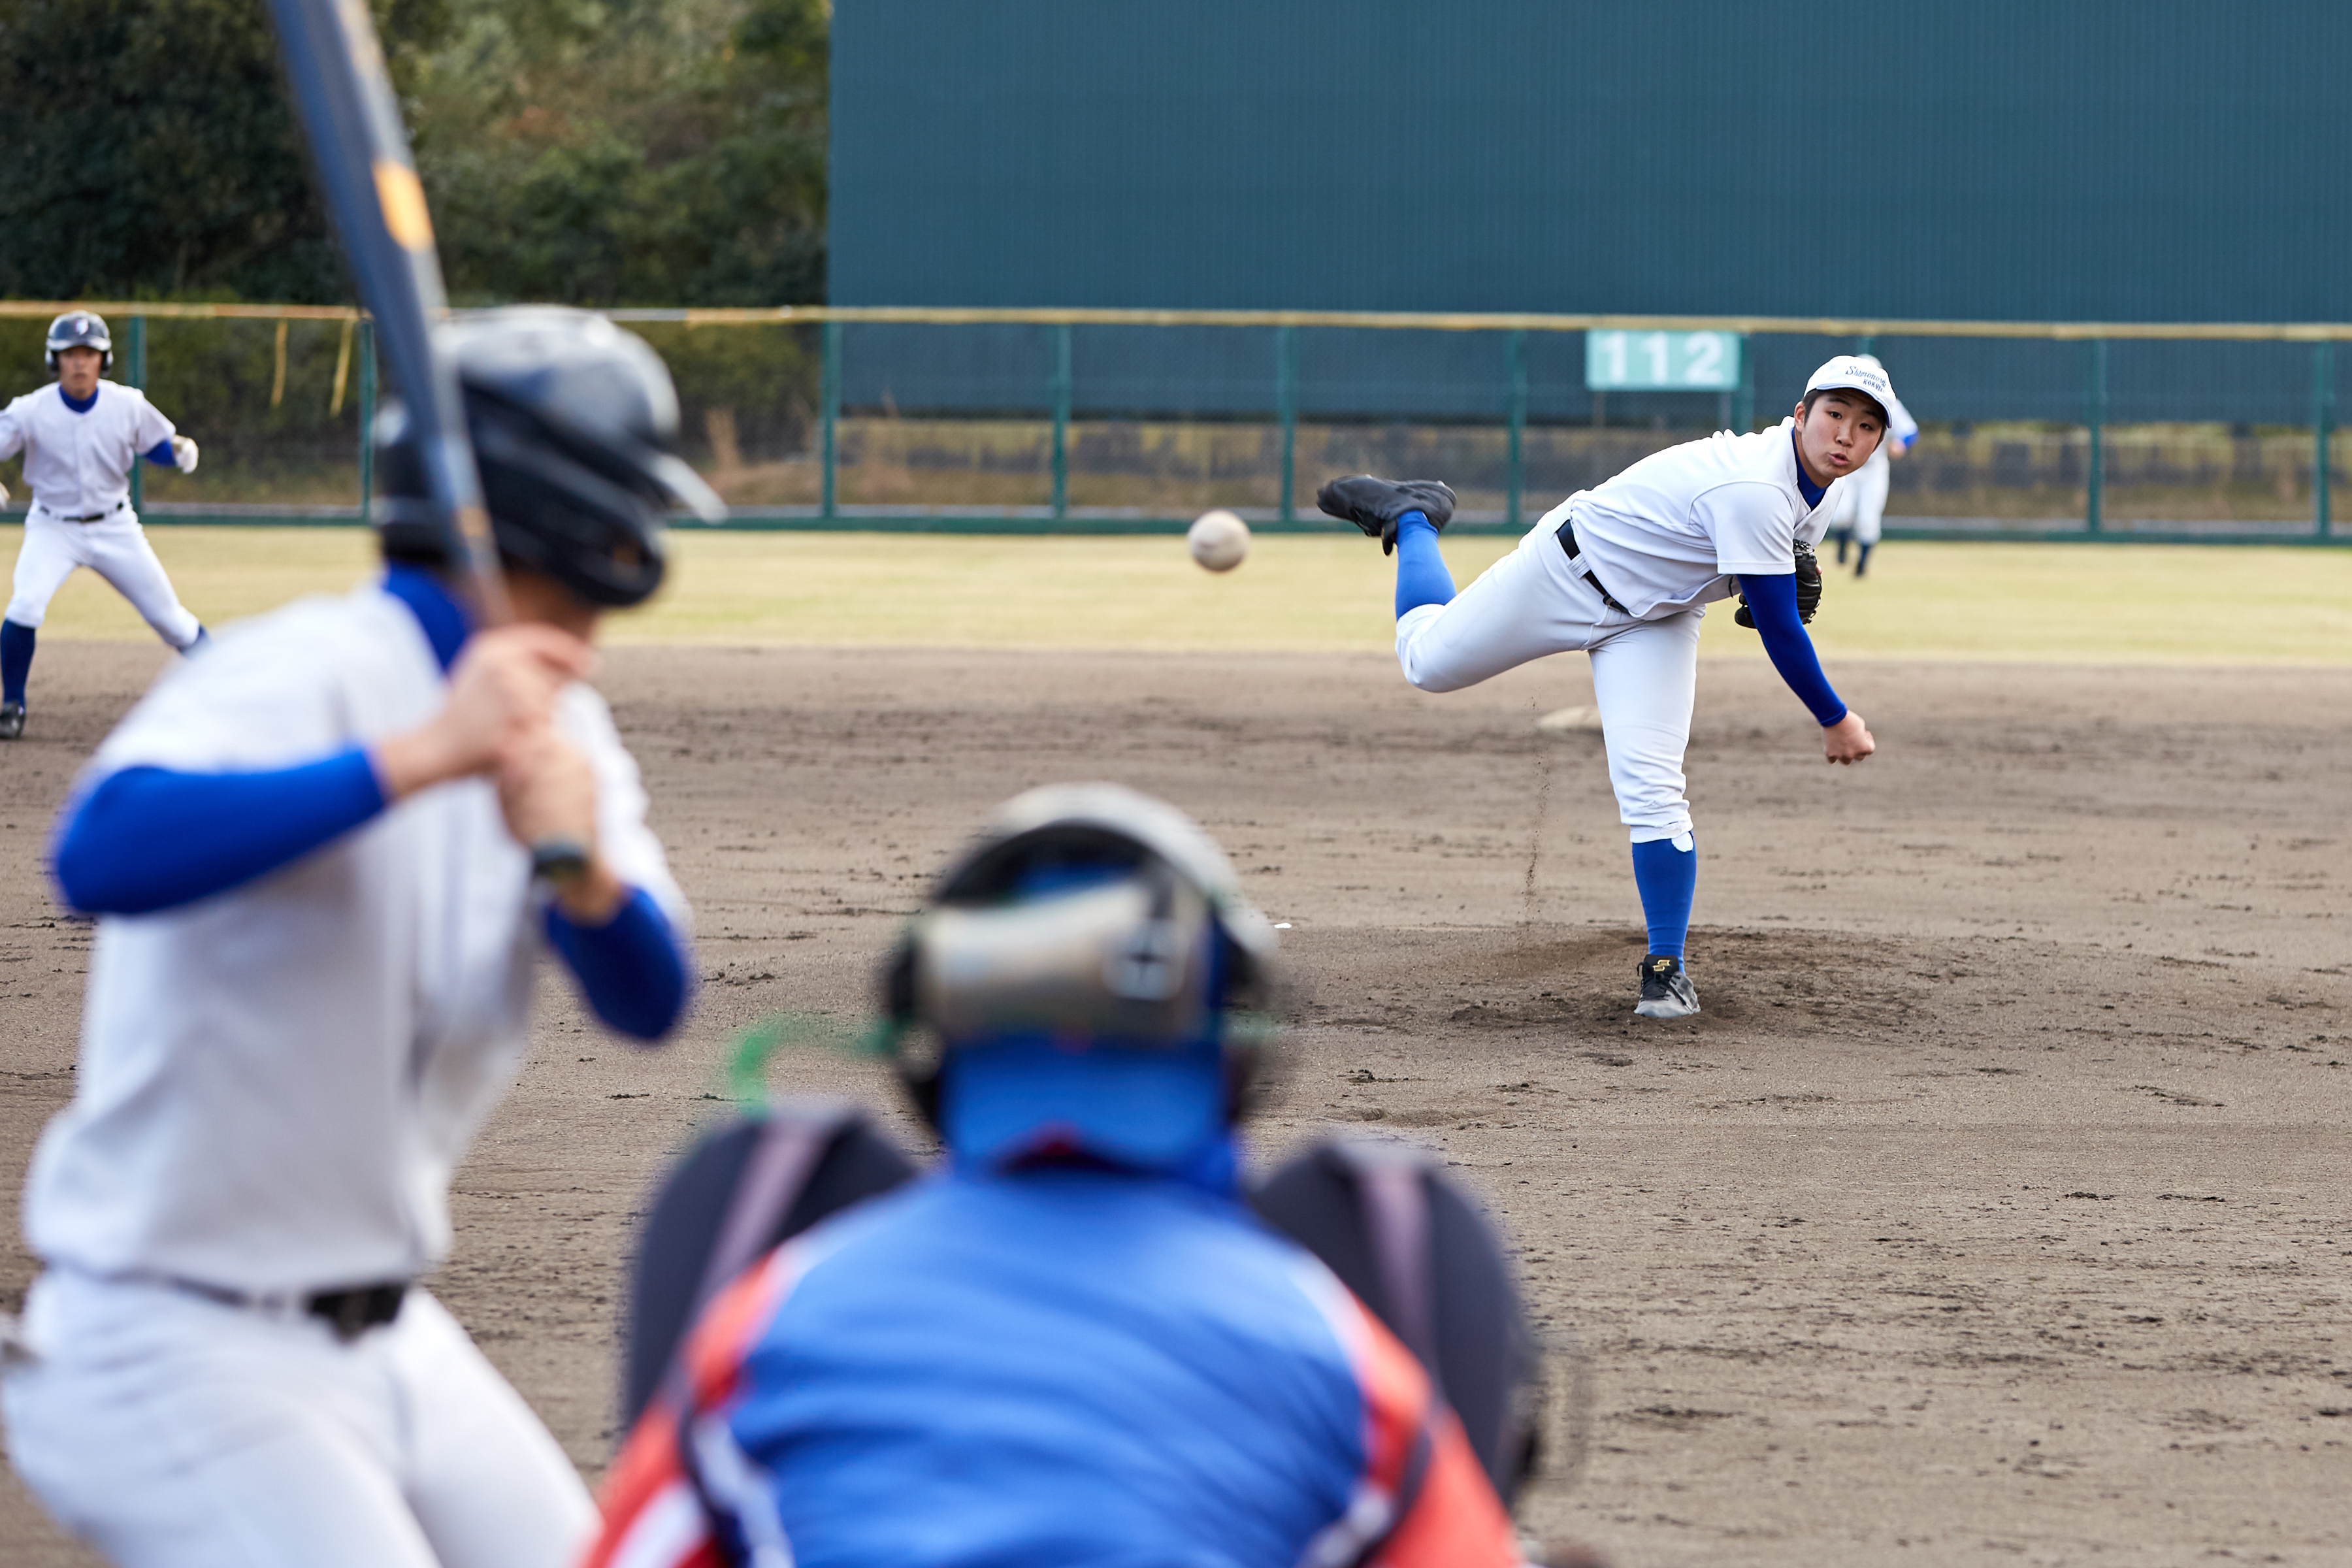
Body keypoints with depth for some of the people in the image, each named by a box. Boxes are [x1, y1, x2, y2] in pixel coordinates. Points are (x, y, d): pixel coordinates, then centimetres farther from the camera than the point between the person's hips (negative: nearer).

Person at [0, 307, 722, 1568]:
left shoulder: (554, 722, 7)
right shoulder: (306, 674, -19)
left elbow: (649, 1003, -2)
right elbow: (102, 851, -38)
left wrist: (583, 867, -23)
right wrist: (420, 757, -39)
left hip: (388, 1339, 9)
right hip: (176, 1354, -9)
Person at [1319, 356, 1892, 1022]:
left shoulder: (1820, 486, -10)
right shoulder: (1756, 490, -37)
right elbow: (1778, 633, -32)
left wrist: (1794, 574, -11)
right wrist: (1835, 721, -22)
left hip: (1655, 620, 6)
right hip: (1572, 569, -6)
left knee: (1652, 791, -11)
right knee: (1428, 661, 12)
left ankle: (1666, 967, 0)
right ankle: (1411, 514, 38)